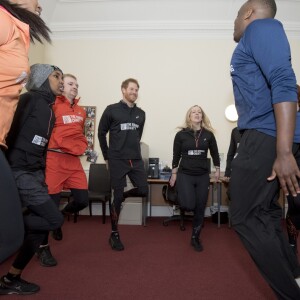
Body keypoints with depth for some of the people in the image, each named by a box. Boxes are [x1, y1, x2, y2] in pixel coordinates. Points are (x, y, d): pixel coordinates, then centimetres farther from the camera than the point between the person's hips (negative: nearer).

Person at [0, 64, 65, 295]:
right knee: (55, 219, -12)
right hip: (20, 171, -8)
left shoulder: (49, 109, 17)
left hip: (36, 173, 8)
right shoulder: (29, 99, -8)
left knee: (39, 224, 6)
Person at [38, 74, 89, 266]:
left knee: (83, 200, 4)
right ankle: (43, 248, 19)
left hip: (74, 160, 7)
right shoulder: (53, 105, -4)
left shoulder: (81, 111, 18)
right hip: (54, 159, -6)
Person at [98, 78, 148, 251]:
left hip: (136, 160, 5)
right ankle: (114, 234, 13)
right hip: (117, 161, -5)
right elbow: (101, 133, 2)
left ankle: (120, 197, 30)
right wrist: (107, 156, 3)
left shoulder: (141, 114, 10)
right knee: (117, 195, -2)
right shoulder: (111, 110, -2)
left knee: (143, 191, -1)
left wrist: (134, 151, 14)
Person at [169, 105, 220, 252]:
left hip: (203, 176, 2)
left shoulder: (208, 134, 2)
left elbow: (214, 153, 14)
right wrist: (174, 174, 5)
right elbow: (176, 155, 3)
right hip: (185, 174, -2)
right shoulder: (181, 134, -2)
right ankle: (180, 195, 21)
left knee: (200, 209, 7)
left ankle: (195, 238, 25)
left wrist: (217, 169, 16)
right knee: (189, 205, -17)